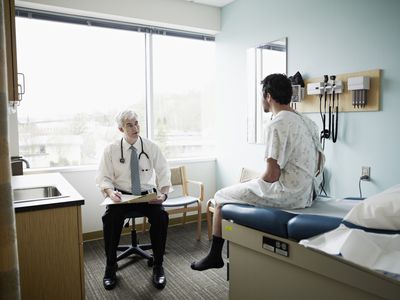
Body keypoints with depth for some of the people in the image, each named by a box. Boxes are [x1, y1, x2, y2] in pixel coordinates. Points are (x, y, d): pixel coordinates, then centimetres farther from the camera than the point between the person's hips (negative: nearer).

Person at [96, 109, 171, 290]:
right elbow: (103, 178, 0)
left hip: (148, 195, 0)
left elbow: (164, 175, 0)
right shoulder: (111, 150, -2)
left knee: (161, 216, -28)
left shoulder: (151, 148, -2)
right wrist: (110, 192, -22)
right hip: (121, 195, 0)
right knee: (109, 218, -30)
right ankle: (110, 266, -5)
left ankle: (158, 266, -8)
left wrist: (163, 194, -20)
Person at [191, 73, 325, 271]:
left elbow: (272, 175, -22)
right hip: (308, 193, 9)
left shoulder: (277, 125, -20)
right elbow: (320, 161, 15)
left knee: (221, 196, 6)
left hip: (287, 195, -9)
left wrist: (256, 183, -1)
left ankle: (215, 255, 19)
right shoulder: (308, 122, 8)